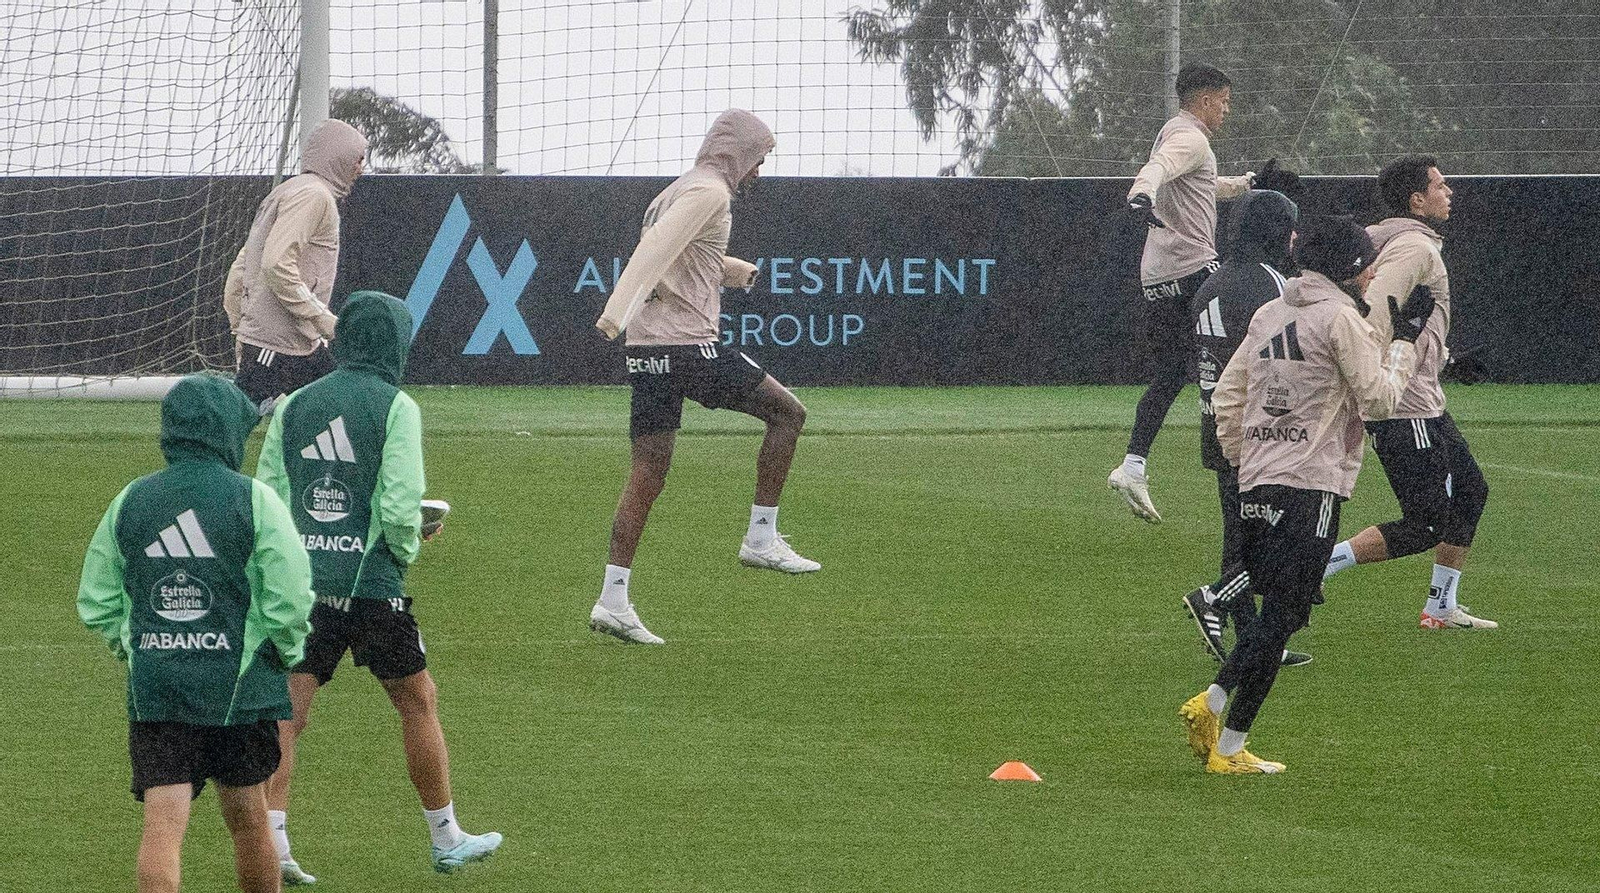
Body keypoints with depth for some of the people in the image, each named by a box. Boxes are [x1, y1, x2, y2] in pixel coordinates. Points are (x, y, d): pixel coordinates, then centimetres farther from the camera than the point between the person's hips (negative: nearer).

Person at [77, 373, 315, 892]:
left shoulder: (130, 502, 3)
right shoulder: (254, 501, -7)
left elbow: (95, 604, 8)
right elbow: (291, 600, -10)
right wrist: (288, 654, 9)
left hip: (152, 689, 1)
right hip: (239, 688, -1)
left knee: (163, 825, -6)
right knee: (246, 819, 15)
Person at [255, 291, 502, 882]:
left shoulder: (294, 405, 7)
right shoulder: (395, 407, -7)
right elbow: (400, 506, -15)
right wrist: (408, 547, 5)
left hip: (301, 583, 4)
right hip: (371, 583, -4)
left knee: (288, 712, 3)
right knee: (418, 703, 12)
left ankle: (270, 841, -7)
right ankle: (446, 839, 21)